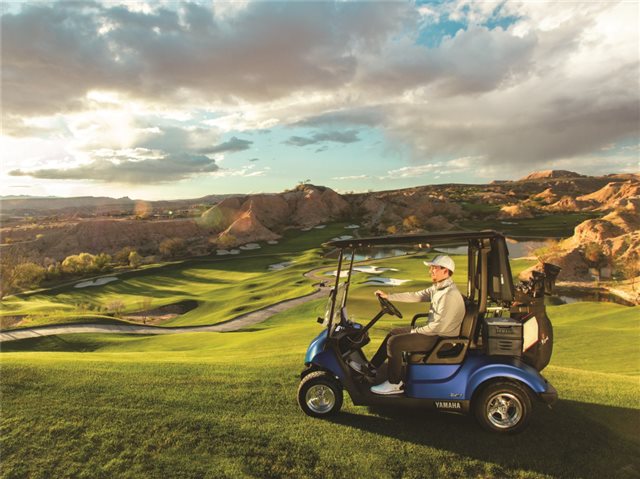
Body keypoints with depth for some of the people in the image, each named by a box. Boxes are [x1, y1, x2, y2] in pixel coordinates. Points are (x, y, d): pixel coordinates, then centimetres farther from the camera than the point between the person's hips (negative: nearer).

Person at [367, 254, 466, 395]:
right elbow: (415, 296, 10)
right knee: (393, 333, 15)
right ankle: (371, 367, 22)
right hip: (434, 330, 10)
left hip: (441, 338, -10)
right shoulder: (438, 287, 6)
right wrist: (388, 296, 7)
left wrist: (415, 332, -14)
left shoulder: (450, 295, -26)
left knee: (394, 342, -17)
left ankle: (395, 384, -3)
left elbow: (438, 326, -27)